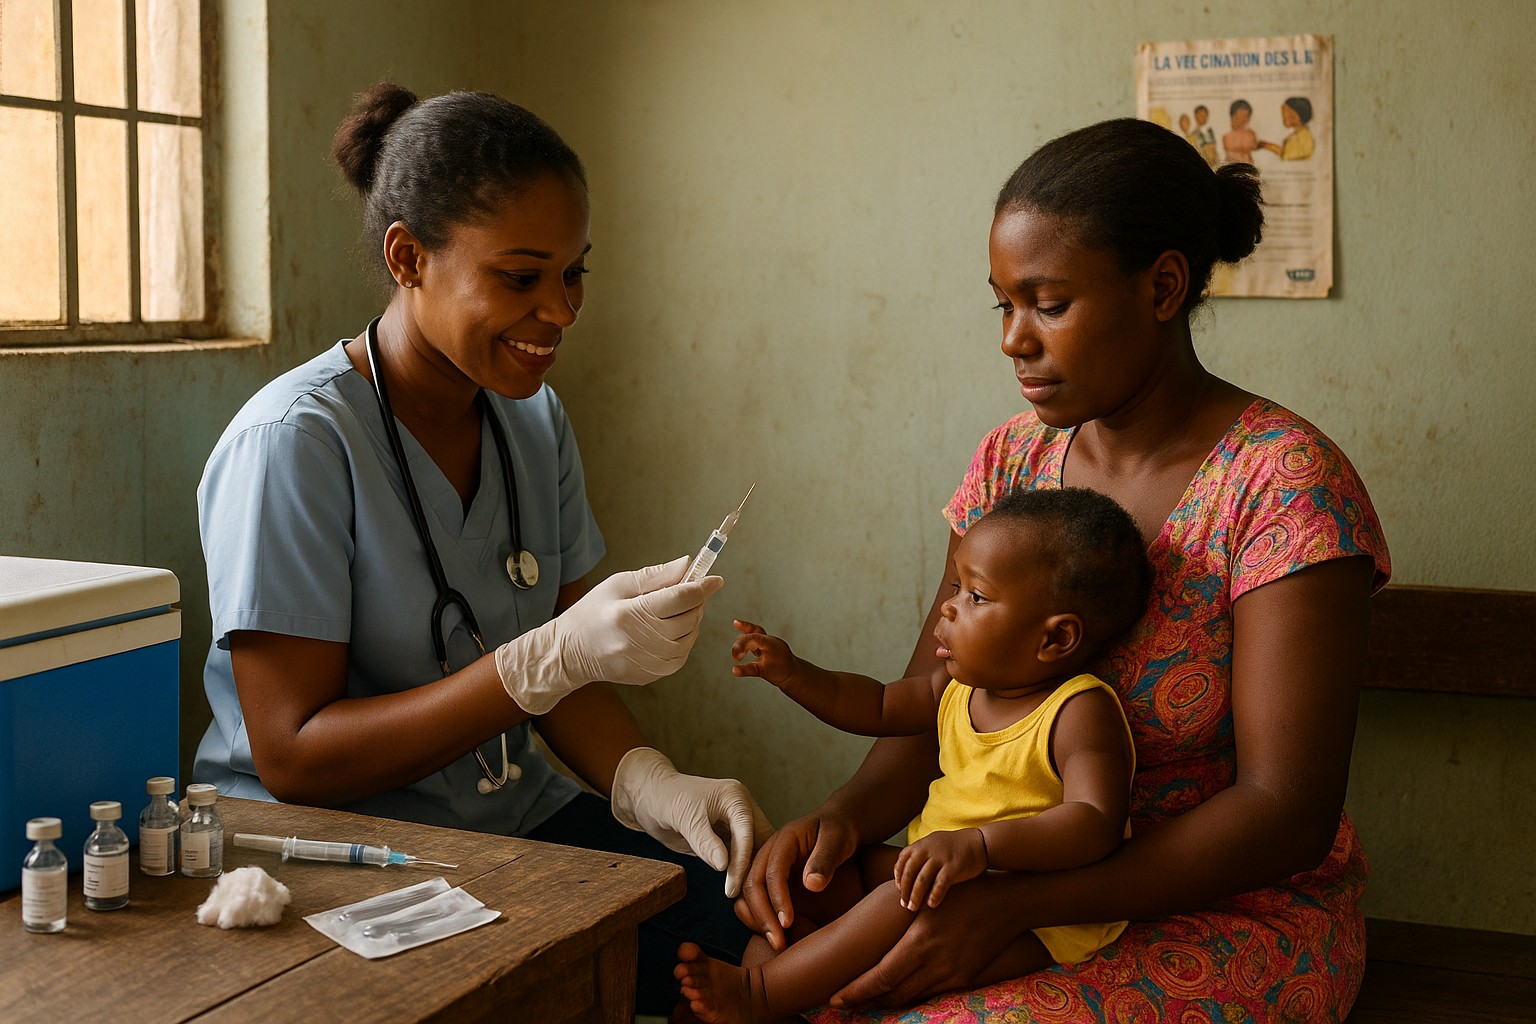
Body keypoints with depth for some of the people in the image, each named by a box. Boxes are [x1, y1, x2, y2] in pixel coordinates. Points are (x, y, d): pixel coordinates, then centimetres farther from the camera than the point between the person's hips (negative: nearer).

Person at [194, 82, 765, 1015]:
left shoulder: (535, 420, 5)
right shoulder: (294, 443, -17)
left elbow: (556, 676, 6)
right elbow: (294, 759, -18)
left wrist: (653, 786, -15)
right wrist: (555, 656, -27)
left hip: (515, 818, 6)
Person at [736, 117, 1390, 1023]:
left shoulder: (1284, 481, -16)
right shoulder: (1011, 461, 2)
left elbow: (1286, 813, -19)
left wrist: (1011, 905, -27)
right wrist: (847, 816, -19)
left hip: (1238, 910, -4)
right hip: (1027, 883, 5)